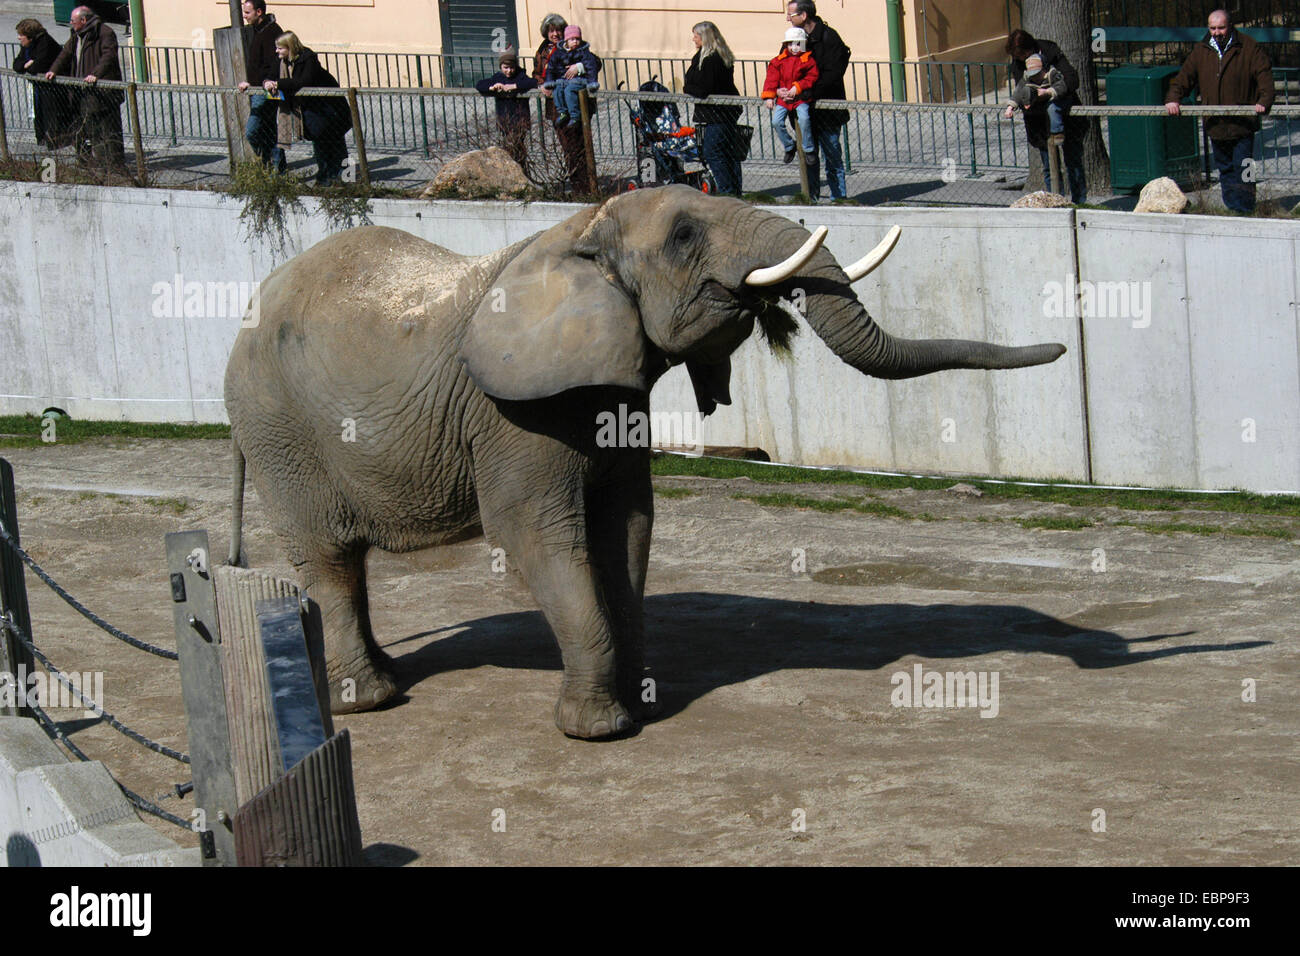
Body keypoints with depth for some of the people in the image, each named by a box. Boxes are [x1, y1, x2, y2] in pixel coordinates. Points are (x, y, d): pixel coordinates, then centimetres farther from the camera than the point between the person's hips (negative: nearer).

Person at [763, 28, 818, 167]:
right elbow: (772, 80, 7)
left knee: (804, 118, -26)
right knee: (776, 122, -14)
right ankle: (789, 147, 10)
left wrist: (797, 88, -16)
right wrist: (769, 97, -4)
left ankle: (809, 149, -9)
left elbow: (811, 78, -6)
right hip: (783, 98, 3)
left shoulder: (808, 60, 1)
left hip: (801, 98, -3)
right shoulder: (778, 61, 8)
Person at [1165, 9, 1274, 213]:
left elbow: (1264, 75, -7)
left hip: (1242, 125, -4)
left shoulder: (1249, 47, -2)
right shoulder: (1201, 51, 9)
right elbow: (1184, 77, 9)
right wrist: (1172, 98, -8)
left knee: (1242, 169, -5)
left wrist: (1264, 101, -22)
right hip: (1215, 125, 4)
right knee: (1225, 169, 11)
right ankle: (1231, 208, 17)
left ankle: (1244, 210, -3)